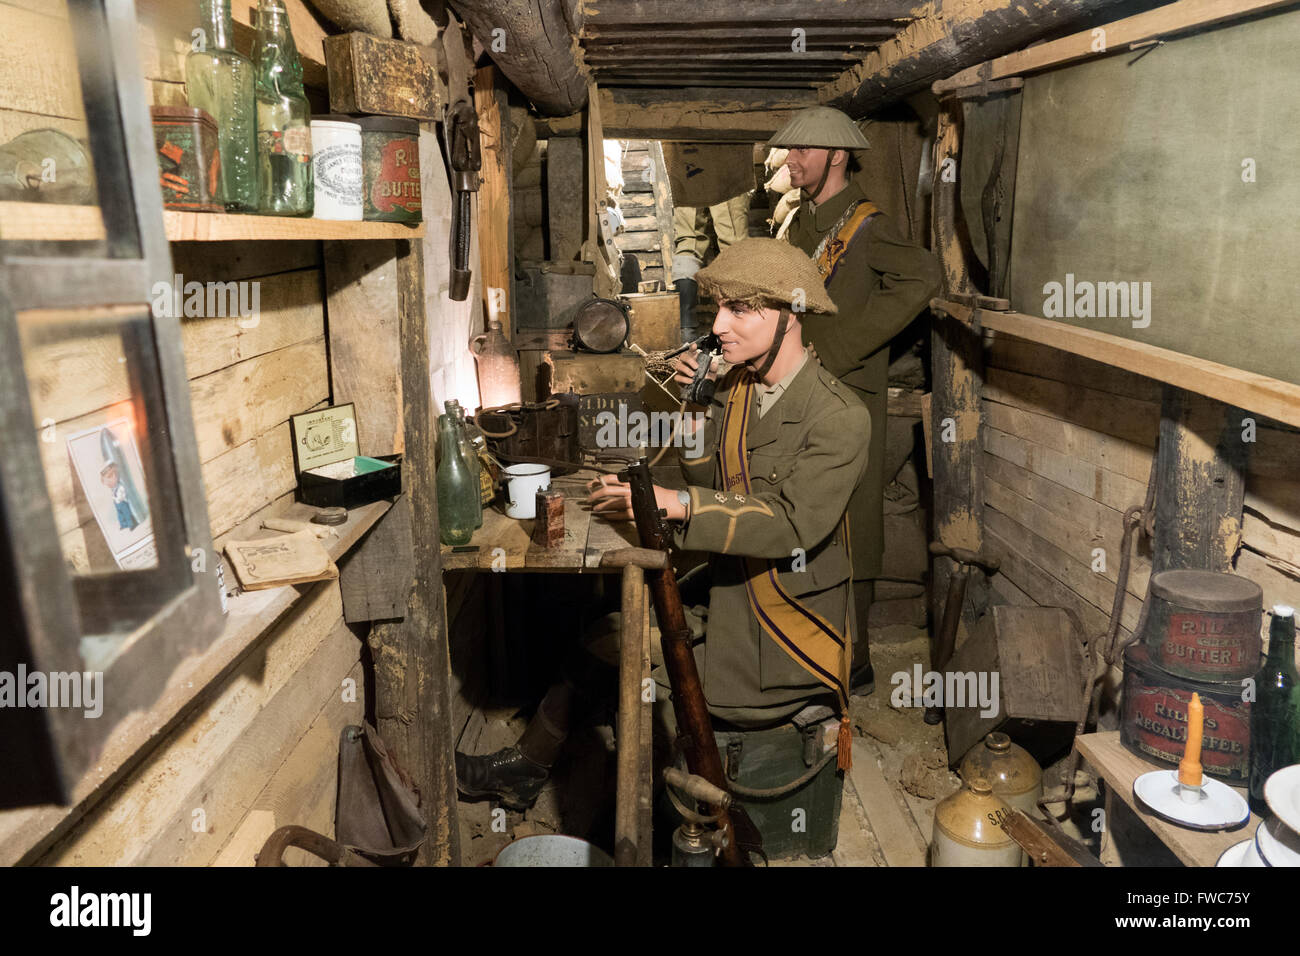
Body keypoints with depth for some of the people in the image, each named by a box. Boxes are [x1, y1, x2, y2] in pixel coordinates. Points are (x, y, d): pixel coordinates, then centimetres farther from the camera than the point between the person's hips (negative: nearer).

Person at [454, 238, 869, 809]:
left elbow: (793, 524, -29)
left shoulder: (840, 418, -19)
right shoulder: (735, 386, 4)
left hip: (789, 632, -6)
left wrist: (674, 503, -36)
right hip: (726, 590, 7)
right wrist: (696, 408, -5)